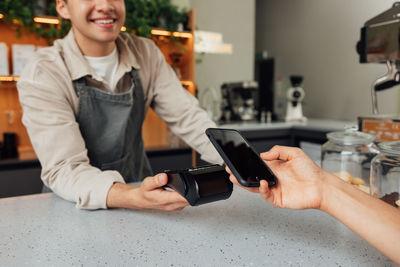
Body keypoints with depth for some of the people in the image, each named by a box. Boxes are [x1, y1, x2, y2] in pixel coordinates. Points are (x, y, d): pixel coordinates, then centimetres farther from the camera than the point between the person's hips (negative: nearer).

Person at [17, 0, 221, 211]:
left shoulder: (146, 53, -3)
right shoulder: (41, 76, -16)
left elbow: (186, 116, -4)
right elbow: (63, 169, -23)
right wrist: (135, 198, -41)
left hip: (138, 184, 2)